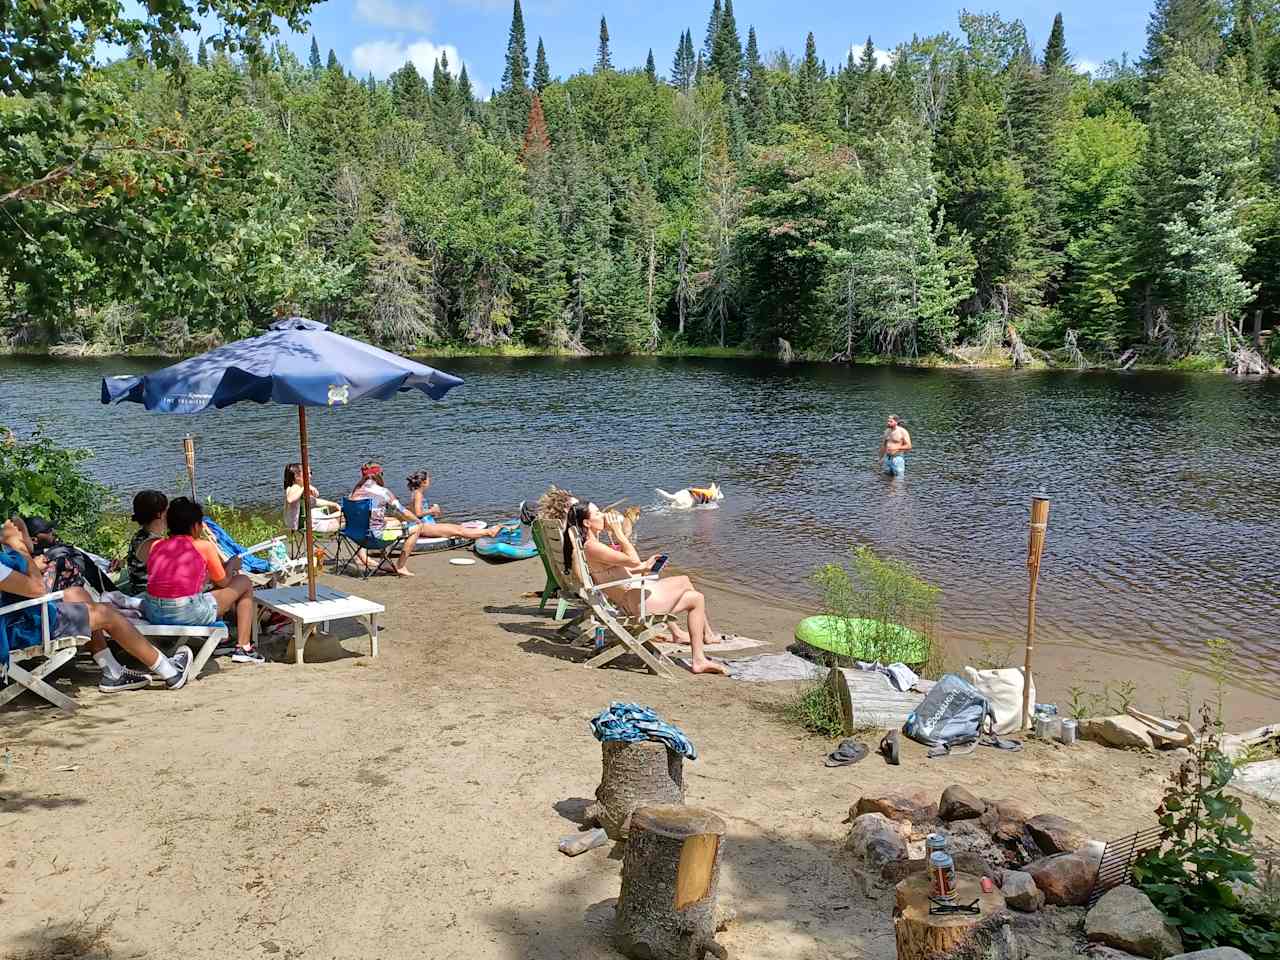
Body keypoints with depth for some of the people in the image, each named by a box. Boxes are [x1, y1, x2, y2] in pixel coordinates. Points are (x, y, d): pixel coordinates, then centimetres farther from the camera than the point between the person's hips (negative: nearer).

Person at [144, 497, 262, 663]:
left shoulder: (155, 546, 14)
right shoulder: (204, 546, 2)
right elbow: (223, 583, 12)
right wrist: (232, 566, 34)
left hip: (152, 612, 6)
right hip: (188, 614, -6)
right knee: (243, 582, 15)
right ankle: (243, 648, 15)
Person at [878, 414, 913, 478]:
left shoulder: (902, 432, -9)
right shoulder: (887, 431, 10)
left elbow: (908, 446, -11)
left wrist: (896, 448, -19)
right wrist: (881, 458, 17)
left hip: (898, 458, -6)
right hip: (887, 458, 6)